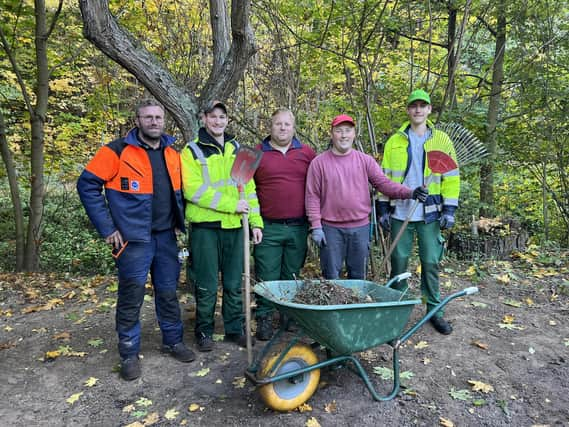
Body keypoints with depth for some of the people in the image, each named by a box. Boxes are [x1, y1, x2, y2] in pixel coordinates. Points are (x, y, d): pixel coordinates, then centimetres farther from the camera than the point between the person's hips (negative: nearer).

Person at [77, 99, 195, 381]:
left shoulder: (172, 153, 8)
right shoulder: (118, 151, -8)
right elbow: (87, 186, -8)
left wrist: (179, 220, 11)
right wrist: (107, 228, -10)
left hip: (166, 237, 5)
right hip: (133, 240, -5)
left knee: (168, 292, 14)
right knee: (131, 298, 3)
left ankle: (173, 341, 31)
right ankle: (129, 354, 20)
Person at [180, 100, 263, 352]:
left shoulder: (237, 150, 13)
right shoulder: (192, 151, -1)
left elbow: (249, 187, 12)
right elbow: (193, 189, -14)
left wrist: (255, 222, 5)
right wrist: (231, 204, -18)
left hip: (234, 226, 4)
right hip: (205, 226, -4)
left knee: (234, 283, 13)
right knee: (207, 285, 5)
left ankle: (235, 329, 27)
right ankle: (204, 332, 22)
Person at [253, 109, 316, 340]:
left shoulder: (307, 153, 8)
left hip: (298, 227, 2)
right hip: (268, 228, -1)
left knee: (292, 276, 13)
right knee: (267, 277, 3)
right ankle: (264, 319, 17)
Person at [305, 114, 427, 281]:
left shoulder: (365, 160, 4)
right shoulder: (319, 162, -3)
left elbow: (383, 183, -2)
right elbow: (313, 197, -4)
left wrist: (410, 193, -17)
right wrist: (316, 227, -9)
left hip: (360, 228, 2)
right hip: (331, 229, -2)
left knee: (358, 276, 15)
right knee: (331, 277, 8)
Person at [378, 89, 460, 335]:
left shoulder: (442, 140, 5)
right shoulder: (394, 141, 6)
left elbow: (451, 177, 4)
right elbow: (385, 177, 5)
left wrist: (449, 210, -3)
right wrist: (383, 209, -1)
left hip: (429, 214, 0)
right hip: (400, 213, 0)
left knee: (431, 262, 5)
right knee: (399, 260, 7)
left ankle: (434, 310, 18)